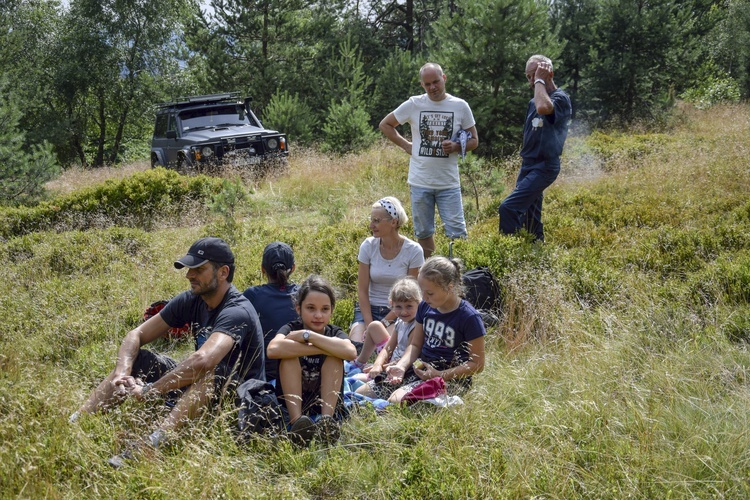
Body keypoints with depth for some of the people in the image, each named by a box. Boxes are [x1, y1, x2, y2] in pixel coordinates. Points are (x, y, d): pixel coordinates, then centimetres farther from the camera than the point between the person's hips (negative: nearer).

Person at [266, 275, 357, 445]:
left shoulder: (335, 333, -2)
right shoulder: (291, 329, -6)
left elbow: (351, 352, -29)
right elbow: (273, 350, -33)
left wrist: (308, 335, -26)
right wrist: (322, 347, -30)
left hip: (327, 402, 1)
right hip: (290, 402, -1)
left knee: (333, 355, -19)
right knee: (290, 354, -23)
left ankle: (327, 418, -31)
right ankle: (296, 419, -36)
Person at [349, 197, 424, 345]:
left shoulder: (413, 251, -10)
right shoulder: (368, 246, -4)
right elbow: (362, 291, -3)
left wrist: (384, 323, -15)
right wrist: (369, 324, -15)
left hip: (398, 312, -2)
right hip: (369, 308, 2)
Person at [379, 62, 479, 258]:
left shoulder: (460, 106, 0)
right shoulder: (414, 104, 0)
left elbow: (474, 140, 7)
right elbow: (385, 125, 12)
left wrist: (456, 146, -14)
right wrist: (406, 145, 1)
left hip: (449, 183, -1)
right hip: (420, 182, 1)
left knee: (457, 234, -5)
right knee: (424, 233, 10)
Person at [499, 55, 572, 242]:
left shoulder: (560, 98, -11)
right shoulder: (534, 102, 15)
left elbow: (543, 108, -34)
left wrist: (540, 80, -22)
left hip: (544, 167, -9)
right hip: (528, 165, 9)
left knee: (508, 208, -20)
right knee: (530, 219, 10)